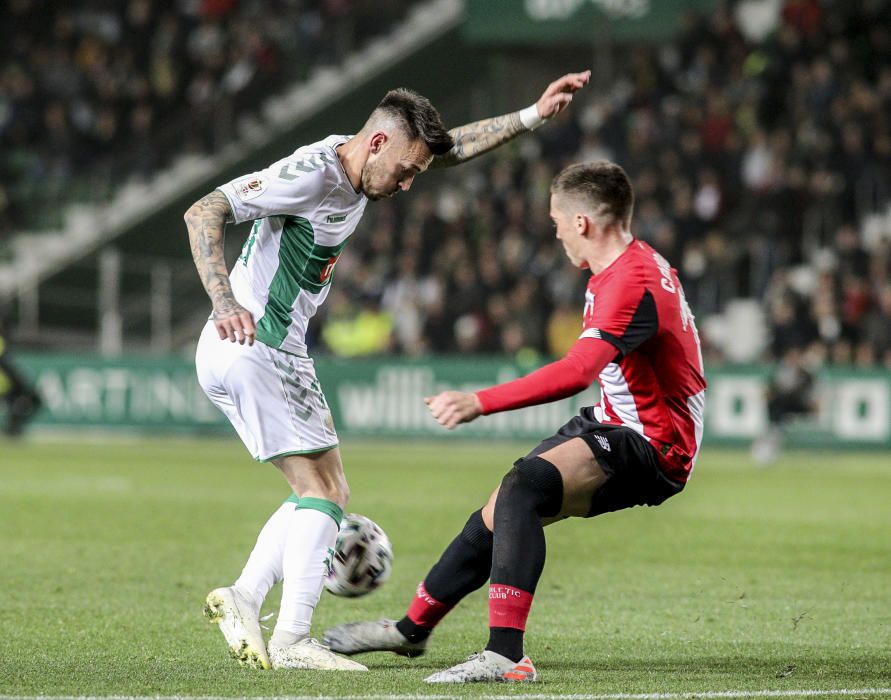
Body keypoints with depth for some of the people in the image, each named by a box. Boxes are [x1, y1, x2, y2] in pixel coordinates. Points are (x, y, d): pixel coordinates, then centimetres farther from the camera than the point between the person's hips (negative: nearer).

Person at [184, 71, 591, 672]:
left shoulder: (360, 168, 10)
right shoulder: (311, 173, -18)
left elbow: (453, 148, 23)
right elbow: (204, 213, -23)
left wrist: (534, 115, 18)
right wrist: (225, 302, -35)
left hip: (278, 353, 10)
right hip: (254, 347, -10)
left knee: (327, 492, 12)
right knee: (325, 490, -11)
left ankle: (244, 598, 8)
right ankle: (291, 639, -16)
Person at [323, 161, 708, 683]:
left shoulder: (631, 281, -24)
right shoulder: (632, 263, 10)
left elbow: (577, 371, -37)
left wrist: (480, 402, -41)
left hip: (652, 445, -10)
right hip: (613, 424, 10)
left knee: (524, 486, -31)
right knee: (499, 515, 15)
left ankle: (506, 656, -38)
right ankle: (412, 628, 37)